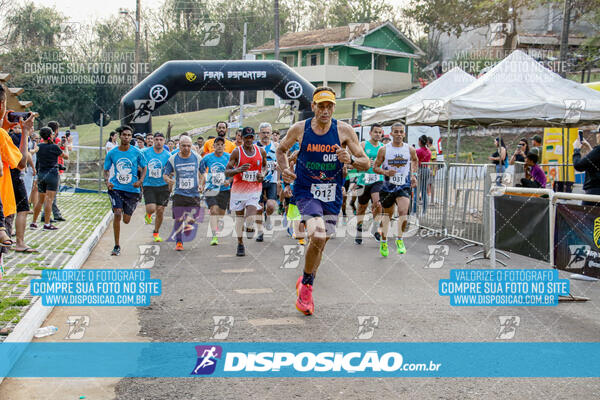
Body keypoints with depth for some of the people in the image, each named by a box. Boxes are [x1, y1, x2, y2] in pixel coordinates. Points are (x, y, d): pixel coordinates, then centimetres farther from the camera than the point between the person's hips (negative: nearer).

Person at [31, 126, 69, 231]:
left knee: (40, 200, 14)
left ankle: (33, 222, 17)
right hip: (52, 174, -5)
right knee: (49, 200, -5)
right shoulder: (54, 147, -11)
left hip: (41, 174, 5)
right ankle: (47, 224, -5)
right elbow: (66, 156, 1)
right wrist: (66, 148, 19)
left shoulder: (39, 146, 3)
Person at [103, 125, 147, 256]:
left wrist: (140, 181, -10)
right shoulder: (112, 153, -1)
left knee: (126, 220, 6)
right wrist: (107, 181, -11)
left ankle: (126, 210, 48)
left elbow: (144, 168, 7)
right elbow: (106, 170, 9)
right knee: (117, 214, -17)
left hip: (132, 189, 0)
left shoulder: (137, 152, -3)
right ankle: (117, 246, -6)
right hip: (116, 188, 0)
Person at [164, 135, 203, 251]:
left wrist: (201, 184, -2)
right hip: (179, 193, -1)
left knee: (192, 219, -4)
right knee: (178, 219, -4)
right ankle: (178, 242, 12)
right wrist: (168, 179, -18)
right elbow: (165, 174, 5)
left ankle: (187, 224, 32)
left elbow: (202, 173, 15)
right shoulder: (173, 159, -1)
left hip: (194, 193, 1)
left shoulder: (197, 158, 1)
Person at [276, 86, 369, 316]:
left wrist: (350, 160, -22)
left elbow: (365, 163, -1)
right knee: (318, 236, -25)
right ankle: (306, 284, -1)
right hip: (306, 192, -2)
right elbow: (281, 150, 15)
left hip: (332, 196, 3)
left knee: (320, 243, 12)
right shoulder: (299, 129, -4)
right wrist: (285, 170, -3)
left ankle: (305, 285, 39)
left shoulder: (344, 131, -5)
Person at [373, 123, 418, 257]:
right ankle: (384, 241, 31)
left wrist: (413, 174, 9)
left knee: (403, 212, -23)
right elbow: (375, 167, 0)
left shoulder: (410, 150, -2)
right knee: (388, 214, 14)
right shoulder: (384, 150, -5)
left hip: (404, 186, 0)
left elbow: (415, 160, 21)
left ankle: (399, 239, -8)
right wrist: (385, 172, -18)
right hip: (388, 186, 1)